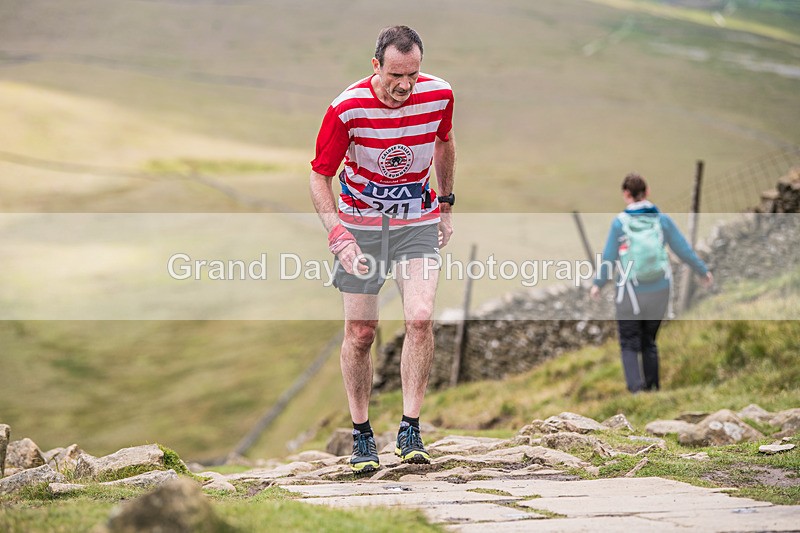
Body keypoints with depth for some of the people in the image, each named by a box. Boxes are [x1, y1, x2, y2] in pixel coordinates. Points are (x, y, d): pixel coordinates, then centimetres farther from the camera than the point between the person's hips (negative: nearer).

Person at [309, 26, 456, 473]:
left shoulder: (439, 95, -12)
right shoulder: (347, 108, -21)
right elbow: (320, 176, -11)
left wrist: (446, 205, 16)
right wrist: (338, 235, -24)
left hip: (418, 224, 1)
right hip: (359, 225, -1)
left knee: (421, 318, -18)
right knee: (360, 333, 1)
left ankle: (410, 429, -9)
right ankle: (362, 436, 16)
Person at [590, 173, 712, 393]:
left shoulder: (620, 222, -9)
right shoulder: (662, 220, -3)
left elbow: (608, 257, -4)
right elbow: (683, 249, 2)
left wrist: (597, 284, 10)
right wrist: (703, 271, 17)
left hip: (631, 293, -3)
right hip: (660, 291, 3)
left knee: (629, 344, 6)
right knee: (649, 341, 19)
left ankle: (635, 386, -13)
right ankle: (652, 387, 20)